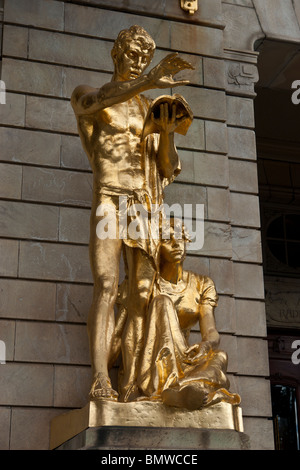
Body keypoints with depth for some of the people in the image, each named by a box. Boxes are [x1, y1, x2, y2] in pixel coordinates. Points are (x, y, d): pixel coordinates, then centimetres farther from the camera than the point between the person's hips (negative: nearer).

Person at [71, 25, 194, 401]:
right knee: (106, 285, -22)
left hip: (145, 205, 5)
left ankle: (132, 385, -10)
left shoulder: (151, 109, 24)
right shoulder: (86, 95, 13)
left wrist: (167, 132, -4)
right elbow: (94, 102, -16)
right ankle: (100, 380, -31)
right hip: (109, 198, -4)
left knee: (142, 295, -7)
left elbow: (167, 167, 16)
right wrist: (148, 82, -29)